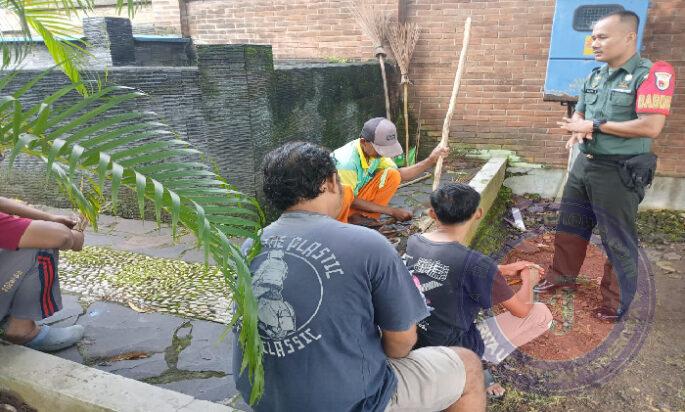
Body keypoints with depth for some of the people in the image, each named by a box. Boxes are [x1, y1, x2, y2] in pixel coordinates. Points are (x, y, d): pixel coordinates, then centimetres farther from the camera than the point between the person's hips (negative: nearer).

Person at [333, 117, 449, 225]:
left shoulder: (376, 151, -9)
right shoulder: (346, 161, -30)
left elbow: (400, 174, -3)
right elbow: (349, 200, -24)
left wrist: (431, 160, -16)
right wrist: (391, 211, -21)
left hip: (355, 198, 7)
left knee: (392, 175, -11)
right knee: (344, 192, -42)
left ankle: (363, 217, -8)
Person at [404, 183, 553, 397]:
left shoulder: (413, 242, -7)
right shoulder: (475, 263, -26)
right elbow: (521, 309, -10)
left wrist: (503, 269, 13)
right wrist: (528, 281, 10)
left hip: (414, 342, 6)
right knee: (542, 313, 7)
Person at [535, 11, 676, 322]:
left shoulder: (652, 74, -14)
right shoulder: (595, 76, 8)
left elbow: (651, 127, -24)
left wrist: (594, 126, -19)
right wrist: (578, 129, -9)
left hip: (619, 172, -7)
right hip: (585, 164, 7)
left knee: (618, 241, 5)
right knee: (570, 225, 18)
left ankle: (616, 303, 21)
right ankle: (563, 276, 38)